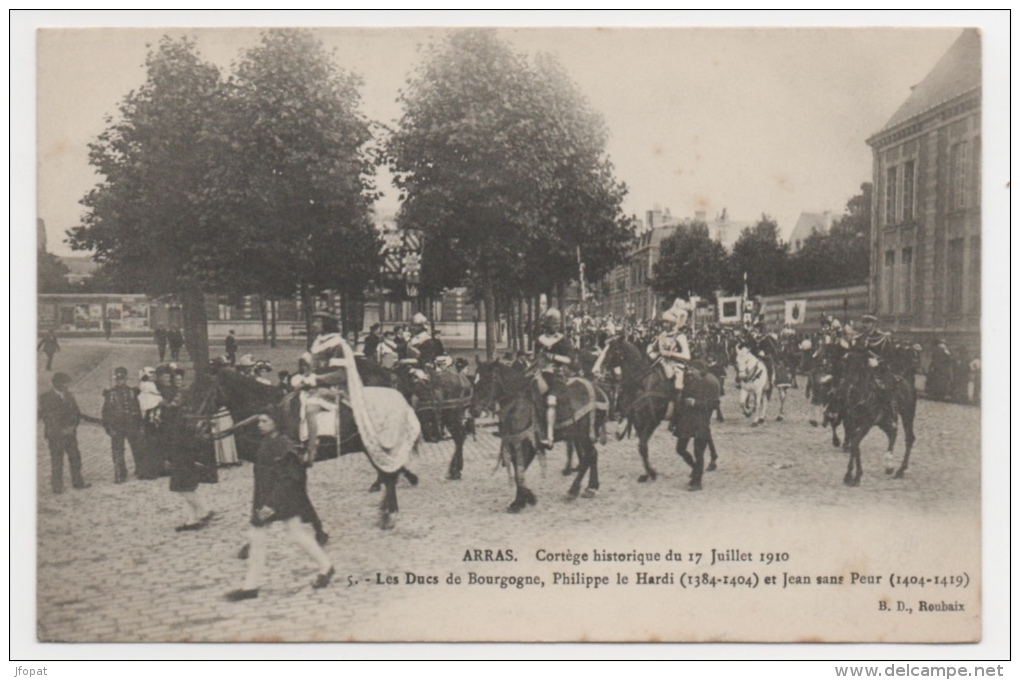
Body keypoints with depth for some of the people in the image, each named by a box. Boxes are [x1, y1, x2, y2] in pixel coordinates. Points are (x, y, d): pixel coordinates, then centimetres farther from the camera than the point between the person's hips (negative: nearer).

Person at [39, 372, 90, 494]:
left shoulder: (69, 396, 9)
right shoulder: (46, 398, -8)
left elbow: (77, 413, 12)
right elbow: (45, 416, -11)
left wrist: (73, 425, -5)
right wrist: (60, 429, -17)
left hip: (70, 433, 5)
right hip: (55, 435, -5)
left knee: (75, 457, 10)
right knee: (57, 460, 1)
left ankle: (77, 481, 24)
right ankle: (57, 487, 12)